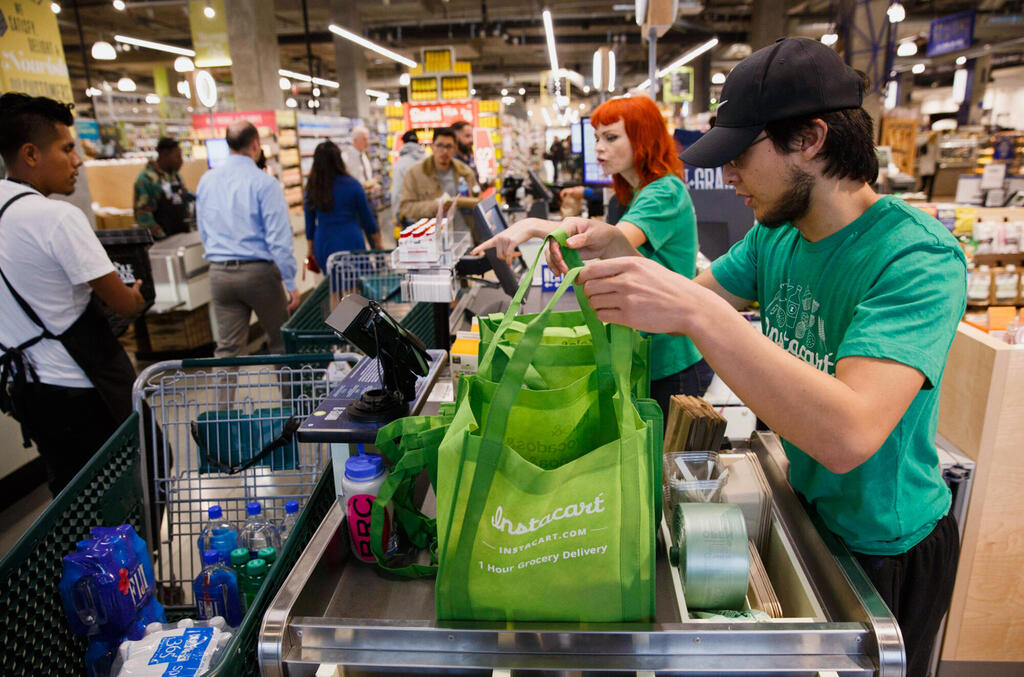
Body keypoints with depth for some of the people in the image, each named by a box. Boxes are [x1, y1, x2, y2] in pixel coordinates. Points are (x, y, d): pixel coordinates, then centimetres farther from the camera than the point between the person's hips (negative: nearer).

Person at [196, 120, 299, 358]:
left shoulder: (206, 181, 8)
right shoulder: (264, 182, -11)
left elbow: (204, 232, 15)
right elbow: (279, 238, -15)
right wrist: (291, 284, -11)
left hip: (219, 273, 5)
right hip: (258, 271, -5)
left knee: (227, 348, 7)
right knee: (280, 342, 11)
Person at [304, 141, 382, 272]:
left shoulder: (311, 189, 1)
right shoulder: (352, 185, -7)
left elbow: (309, 222, 8)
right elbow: (367, 218, 1)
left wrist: (311, 250, 20)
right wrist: (377, 244, 13)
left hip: (323, 247, 3)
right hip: (351, 245, -3)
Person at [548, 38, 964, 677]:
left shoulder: (919, 257, -30)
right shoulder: (777, 233, -6)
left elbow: (848, 436, -42)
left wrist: (694, 311, -48)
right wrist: (617, 252, -17)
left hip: (884, 548, -6)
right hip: (807, 505, 7)